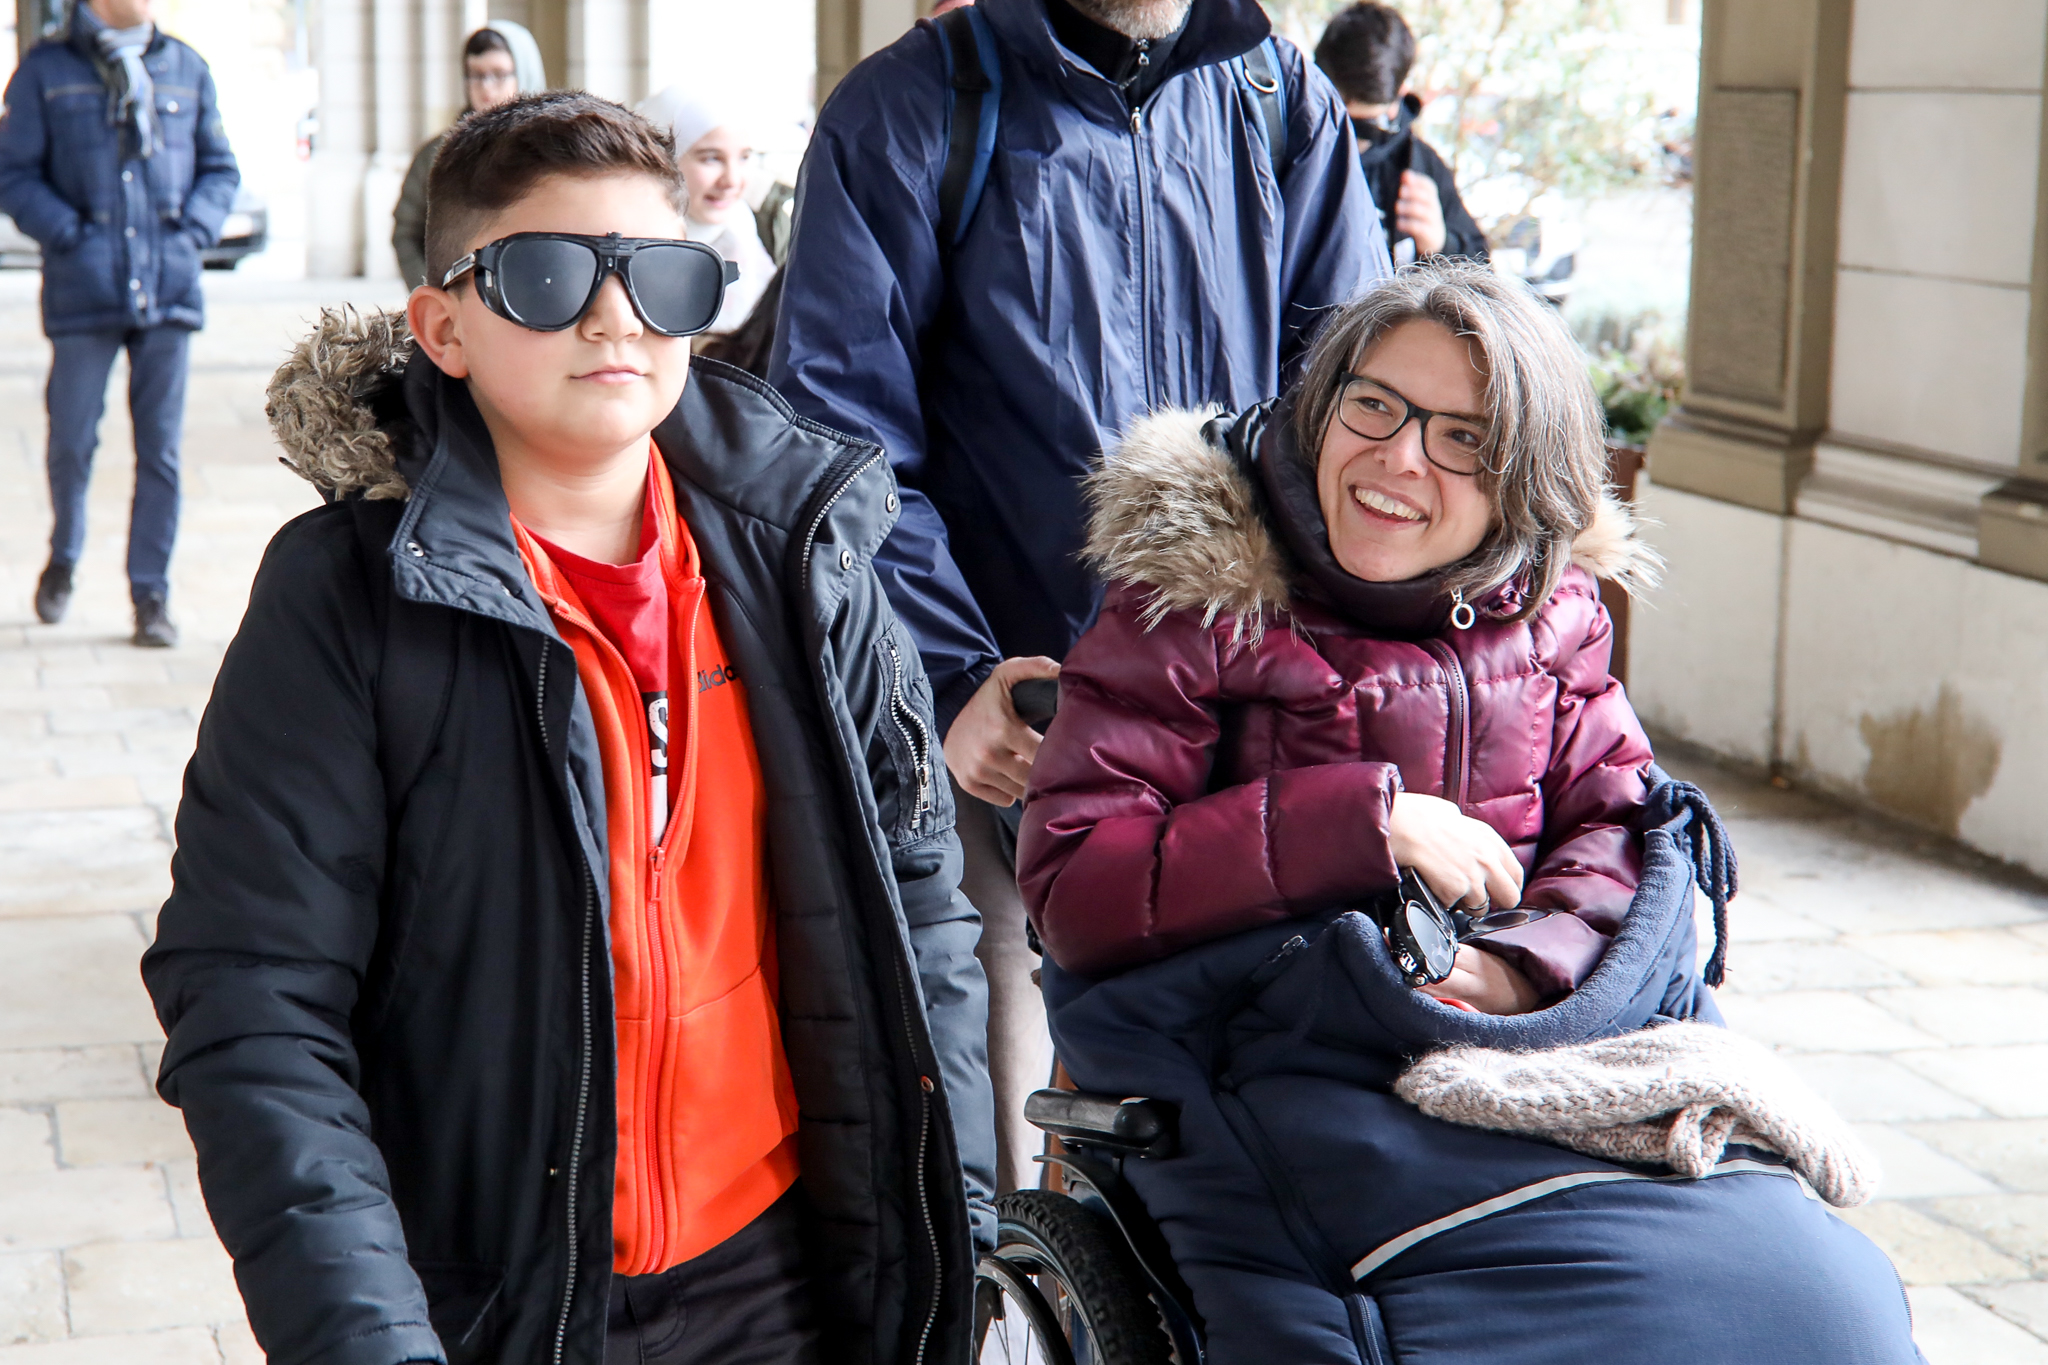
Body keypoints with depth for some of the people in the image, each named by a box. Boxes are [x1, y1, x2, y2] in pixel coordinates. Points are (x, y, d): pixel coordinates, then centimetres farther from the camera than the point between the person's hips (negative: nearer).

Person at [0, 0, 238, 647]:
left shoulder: (187, 69, 10)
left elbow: (220, 168, 15)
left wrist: (193, 231, -1)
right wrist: (70, 234, -10)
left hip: (170, 290, 2)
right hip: (82, 291, -2)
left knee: (161, 449, 2)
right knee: (72, 442, 2)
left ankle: (151, 596, 11)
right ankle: (64, 557, 30)